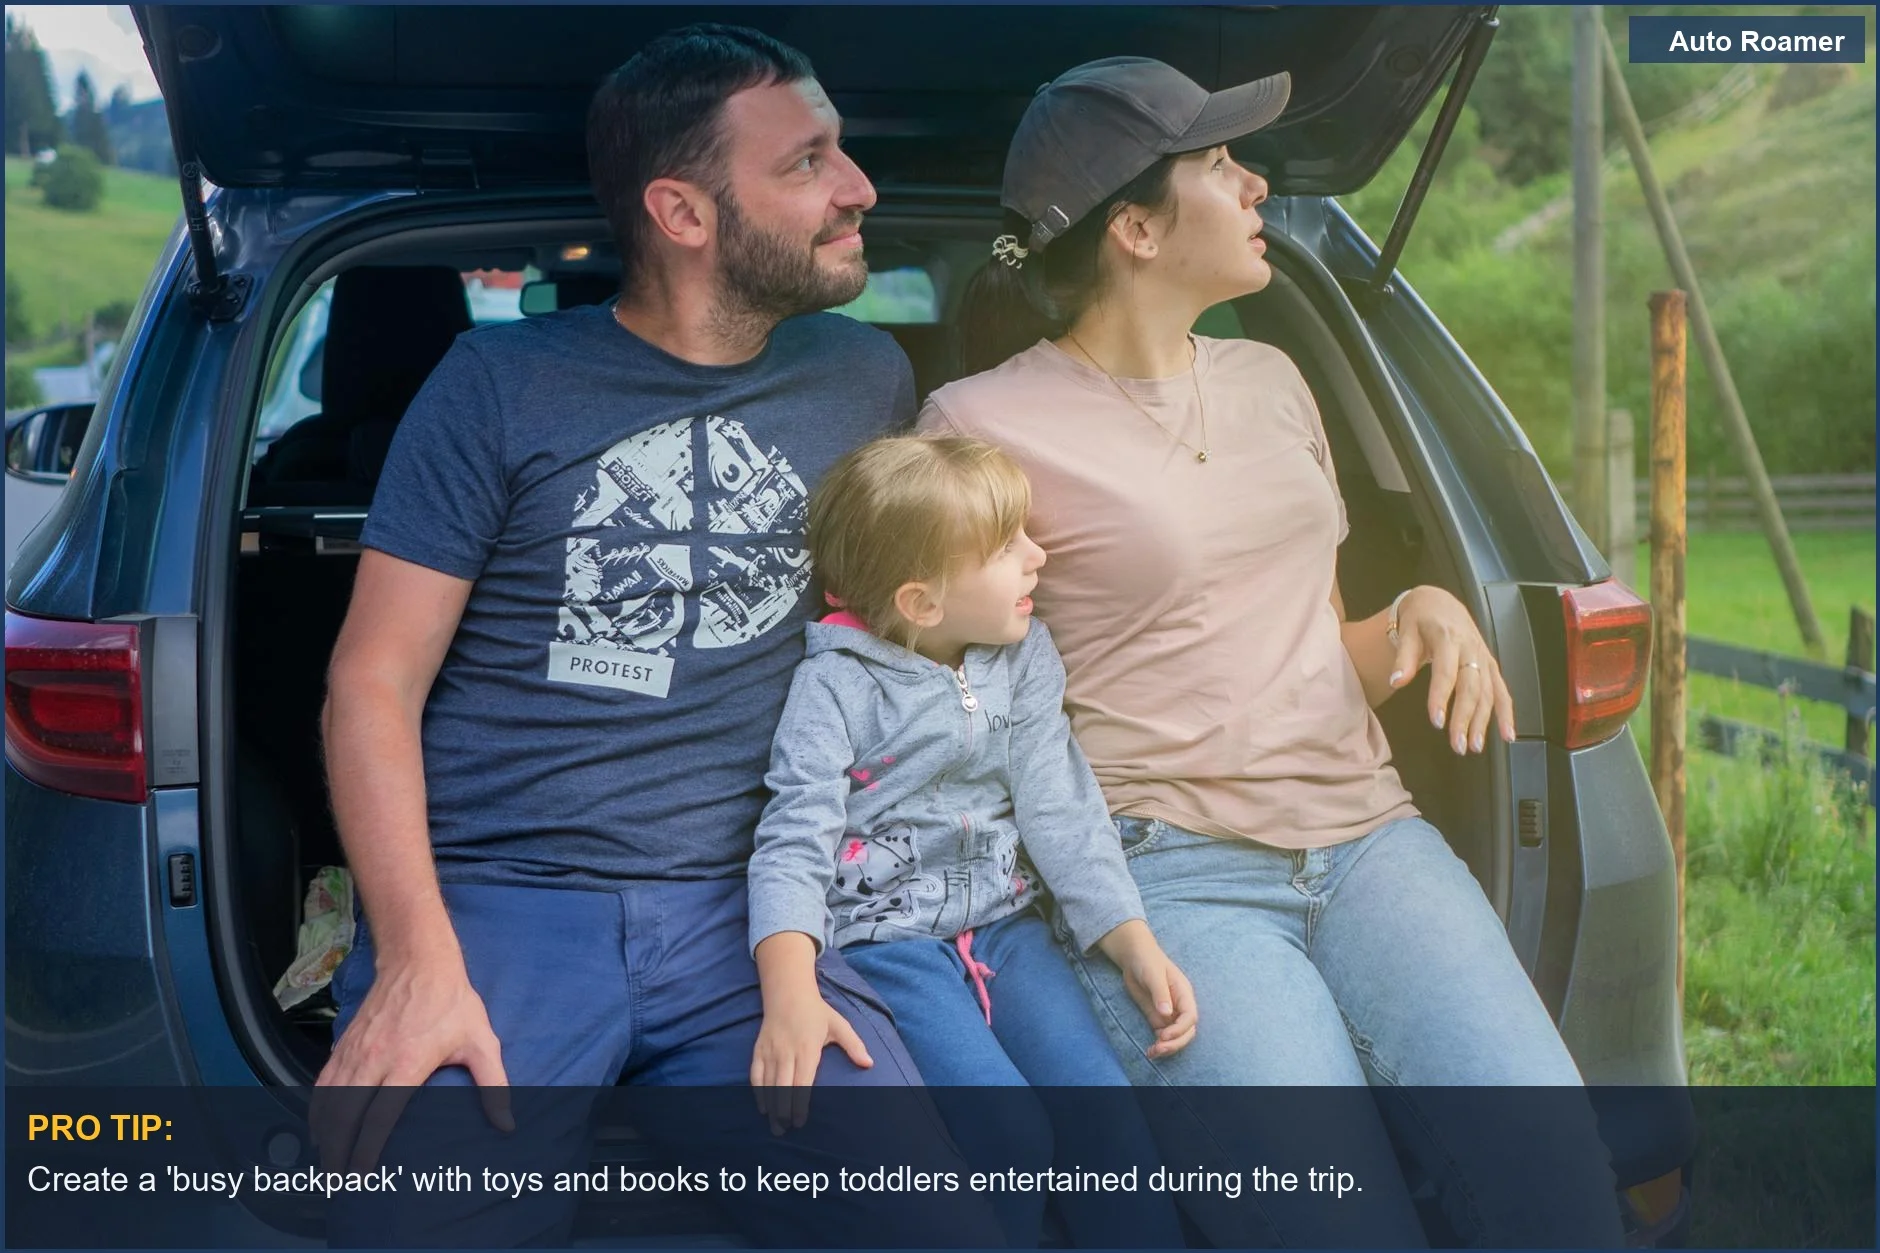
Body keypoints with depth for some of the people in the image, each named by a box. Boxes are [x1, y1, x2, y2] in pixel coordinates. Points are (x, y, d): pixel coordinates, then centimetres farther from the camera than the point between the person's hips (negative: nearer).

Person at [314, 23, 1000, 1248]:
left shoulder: (867, 380, 10)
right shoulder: (503, 383, 2)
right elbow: (376, 681, 0)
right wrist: (419, 961, -15)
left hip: (735, 914, 3)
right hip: (492, 901, -2)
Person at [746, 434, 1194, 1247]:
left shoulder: (1025, 656, 4)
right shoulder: (836, 685, -12)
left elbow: (1060, 808, 4)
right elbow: (796, 839, -20)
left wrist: (1134, 946, -6)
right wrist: (790, 995, -36)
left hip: (1005, 926, 5)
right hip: (886, 940, -5)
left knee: (1107, 1114, -13)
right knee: (1010, 1135, -23)